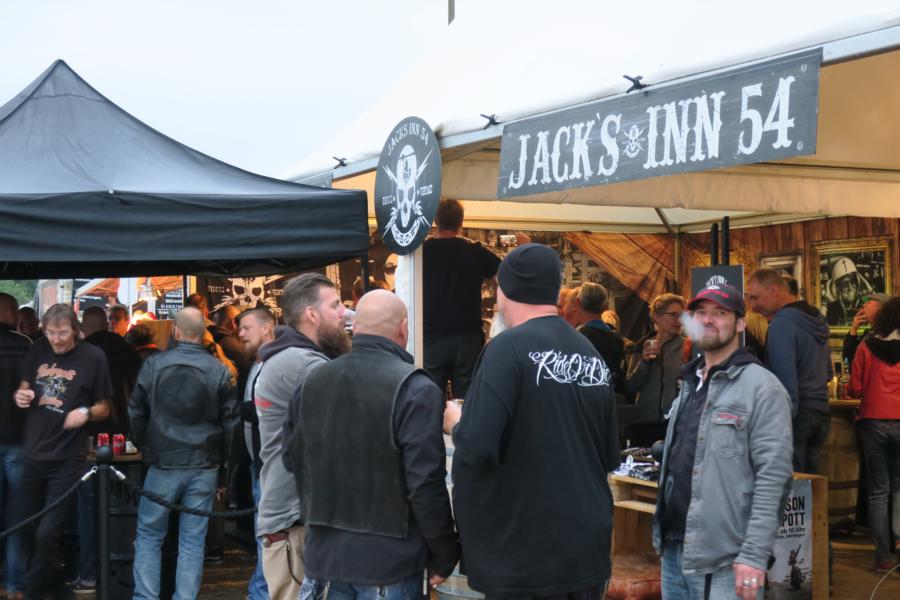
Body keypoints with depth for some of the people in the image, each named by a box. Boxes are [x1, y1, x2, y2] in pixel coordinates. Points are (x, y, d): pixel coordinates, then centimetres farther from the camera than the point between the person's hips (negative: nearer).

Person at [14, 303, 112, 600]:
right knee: (33, 532, 13)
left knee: (47, 534, -10)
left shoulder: (93, 357, -8)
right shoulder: (39, 350, 3)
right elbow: (23, 388, 17)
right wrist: (20, 396, -5)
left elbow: (104, 408, -1)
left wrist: (86, 413, -20)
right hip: (34, 455, 5)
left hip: (67, 460, -5)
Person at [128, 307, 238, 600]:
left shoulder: (153, 364, -5)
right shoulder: (219, 370, -4)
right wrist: (221, 463, 13)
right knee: (193, 541, 6)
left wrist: (144, 448, 19)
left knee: (149, 535, 11)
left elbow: (136, 412, 3)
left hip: (162, 464, -1)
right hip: (204, 466, 1)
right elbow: (230, 422, 1)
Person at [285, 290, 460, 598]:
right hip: (388, 561, -5)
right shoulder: (414, 389, -15)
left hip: (324, 555, 5)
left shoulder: (312, 382, 5)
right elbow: (426, 483, -18)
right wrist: (444, 557, -7)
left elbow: (295, 460, 14)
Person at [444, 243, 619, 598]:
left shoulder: (509, 348, -14)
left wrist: (455, 423, -2)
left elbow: (476, 447, -22)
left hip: (525, 555, -6)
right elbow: (611, 455, 13)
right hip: (588, 549, 7)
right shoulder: (592, 354, 6)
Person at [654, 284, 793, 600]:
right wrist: (662, 532, 15)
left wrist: (755, 555, -21)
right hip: (674, 550, 8)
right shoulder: (689, 384, 16)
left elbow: (772, 477, -16)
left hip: (724, 561, -8)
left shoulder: (762, 387, -10)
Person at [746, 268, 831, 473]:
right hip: (821, 412, 8)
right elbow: (827, 372, 22)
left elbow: (785, 380, -19)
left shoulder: (782, 324, -15)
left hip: (797, 416, -8)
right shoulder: (817, 318, 12)